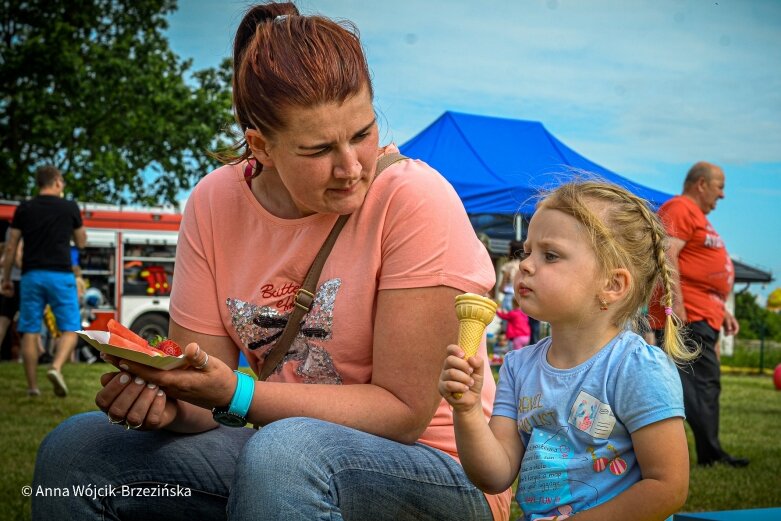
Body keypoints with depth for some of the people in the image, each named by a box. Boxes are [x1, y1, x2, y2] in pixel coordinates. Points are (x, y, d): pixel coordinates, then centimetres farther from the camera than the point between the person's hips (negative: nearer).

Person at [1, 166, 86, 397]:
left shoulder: (24, 209, 7)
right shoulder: (70, 207, 4)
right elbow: (81, 242, 16)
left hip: (31, 275, 2)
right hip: (60, 275, -2)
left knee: (30, 331, 6)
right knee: (70, 329, 3)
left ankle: (32, 386, 5)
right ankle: (56, 367, -23)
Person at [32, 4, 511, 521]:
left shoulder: (415, 200, -19)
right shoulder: (214, 203, -4)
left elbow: (405, 410, -18)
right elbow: (206, 382, -2)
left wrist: (236, 395, -27)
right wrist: (164, 401, -26)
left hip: (436, 469, -5)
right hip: (280, 461, 5)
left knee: (285, 451, -36)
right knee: (74, 451, -5)